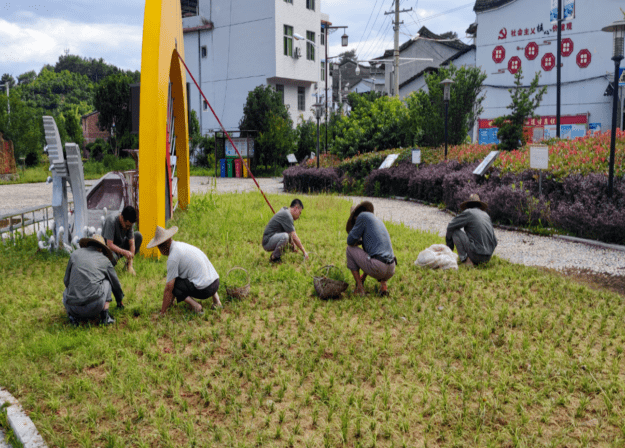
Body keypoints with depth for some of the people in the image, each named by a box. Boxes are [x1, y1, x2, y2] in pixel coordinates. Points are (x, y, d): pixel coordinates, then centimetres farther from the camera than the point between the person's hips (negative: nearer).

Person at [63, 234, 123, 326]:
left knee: (66, 294, 38)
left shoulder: (75, 254, 14)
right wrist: (119, 300, 46)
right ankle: (105, 316, 13)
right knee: (106, 281, 27)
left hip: (73, 307, 2)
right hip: (94, 306, -2)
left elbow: (66, 281, 20)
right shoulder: (105, 260, 14)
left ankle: (74, 315, 9)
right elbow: (116, 284, 27)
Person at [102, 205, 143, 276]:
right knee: (112, 257, -42)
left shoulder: (128, 223, -11)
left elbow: (132, 244, -13)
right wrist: (124, 252, -46)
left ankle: (128, 264, -1)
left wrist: (130, 266, -21)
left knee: (138, 236, -12)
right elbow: (110, 245, -32)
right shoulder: (111, 221, -29)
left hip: (120, 246, 6)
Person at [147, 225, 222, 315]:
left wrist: (162, 311, 2)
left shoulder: (173, 257, -11)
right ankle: (215, 297, 19)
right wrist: (170, 301, 33)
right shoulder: (181, 245, 16)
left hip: (204, 290, -9)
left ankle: (195, 306, -8)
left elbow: (169, 287, -8)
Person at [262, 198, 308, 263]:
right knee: (284, 236, -34)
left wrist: (293, 244, 25)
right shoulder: (287, 215, -17)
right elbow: (294, 237, -17)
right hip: (267, 243, -10)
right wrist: (304, 251, -10)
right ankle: (274, 257, -13)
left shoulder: (285, 210, 13)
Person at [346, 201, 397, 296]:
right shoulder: (378, 220, 28)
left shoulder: (362, 216, 3)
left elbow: (350, 241, -1)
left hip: (377, 267, -7)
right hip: (391, 271, 7)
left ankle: (359, 287, 11)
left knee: (350, 249, 18)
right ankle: (383, 285, 12)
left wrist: (360, 241, 25)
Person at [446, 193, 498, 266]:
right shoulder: (486, 215, 18)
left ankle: (465, 260, -5)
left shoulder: (468, 212, 0)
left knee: (455, 231, 5)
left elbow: (450, 227, 2)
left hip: (476, 254, -7)